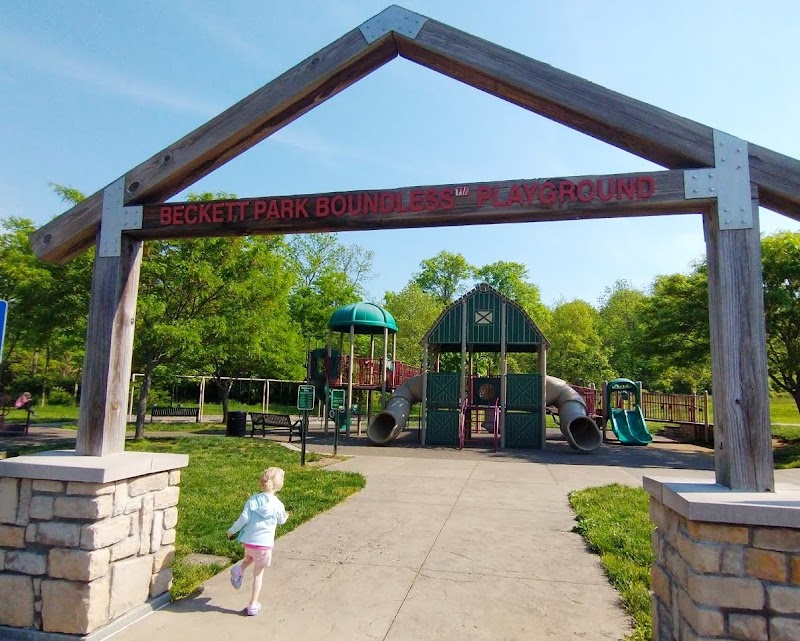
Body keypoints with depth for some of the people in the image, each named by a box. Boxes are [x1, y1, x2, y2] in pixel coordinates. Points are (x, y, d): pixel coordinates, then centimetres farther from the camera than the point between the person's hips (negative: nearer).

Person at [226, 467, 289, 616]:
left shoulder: (252, 499, -5)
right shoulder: (278, 505, -7)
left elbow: (244, 518, -12)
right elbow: (281, 521, 10)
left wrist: (232, 530, 3)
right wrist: (285, 517, 32)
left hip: (248, 541, 2)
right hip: (264, 543, -2)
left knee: (249, 558, 35)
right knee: (258, 575, 11)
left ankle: (239, 569, 7)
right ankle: (253, 605, 15)